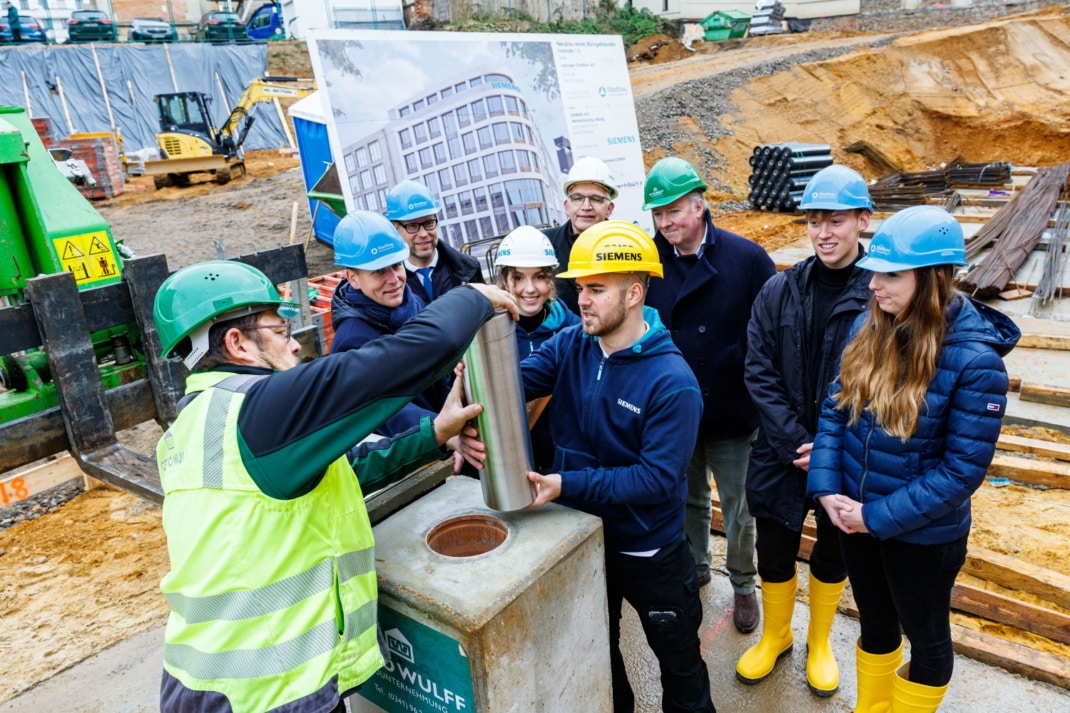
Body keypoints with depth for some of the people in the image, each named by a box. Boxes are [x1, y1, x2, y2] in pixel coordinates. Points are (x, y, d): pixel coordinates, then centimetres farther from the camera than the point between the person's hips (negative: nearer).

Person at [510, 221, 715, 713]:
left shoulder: (672, 382, -25)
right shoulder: (569, 345, -9)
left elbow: (658, 478, -27)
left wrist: (568, 485, -34)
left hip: (649, 552, -5)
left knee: (678, 657, 21)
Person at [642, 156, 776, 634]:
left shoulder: (747, 259, -12)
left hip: (732, 415, -2)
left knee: (739, 510, 14)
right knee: (688, 501, 22)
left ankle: (743, 584, 39)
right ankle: (694, 568, 47)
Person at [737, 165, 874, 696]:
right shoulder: (779, 291, -7)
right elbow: (759, 374, -7)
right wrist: (796, 442, -13)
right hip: (781, 454, 1)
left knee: (833, 554, 19)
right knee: (774, 554, 15)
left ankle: (820, 641, 46)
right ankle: (775, 636, 44)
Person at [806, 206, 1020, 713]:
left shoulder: (975, 359, -22)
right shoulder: (869, 327, -7)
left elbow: (964, 467, -20)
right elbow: (834, 410, -1)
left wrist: (879, 516, -19)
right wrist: (824, 487, -11)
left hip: (924, 534, -5)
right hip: (856, 519, 5)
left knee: (927, 638, 21)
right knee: (875, 625, 27)